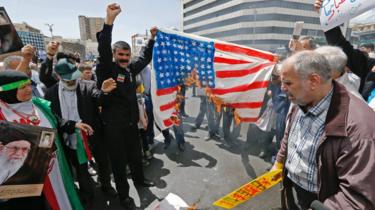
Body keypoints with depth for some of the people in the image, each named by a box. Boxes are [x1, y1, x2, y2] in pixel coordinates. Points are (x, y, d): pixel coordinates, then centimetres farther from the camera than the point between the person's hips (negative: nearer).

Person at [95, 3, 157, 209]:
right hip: (114, 125, -6)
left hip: (131, 122, 6)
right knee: (119, 161, 9)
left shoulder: (131, 68, 5)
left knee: (136, 155, 23)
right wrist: (109, 22, -36)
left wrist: (152, 38, 13)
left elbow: (145, 58, 18)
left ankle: (139, 179, 47)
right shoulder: (106, 69, -11)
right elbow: (103, 50, -29)